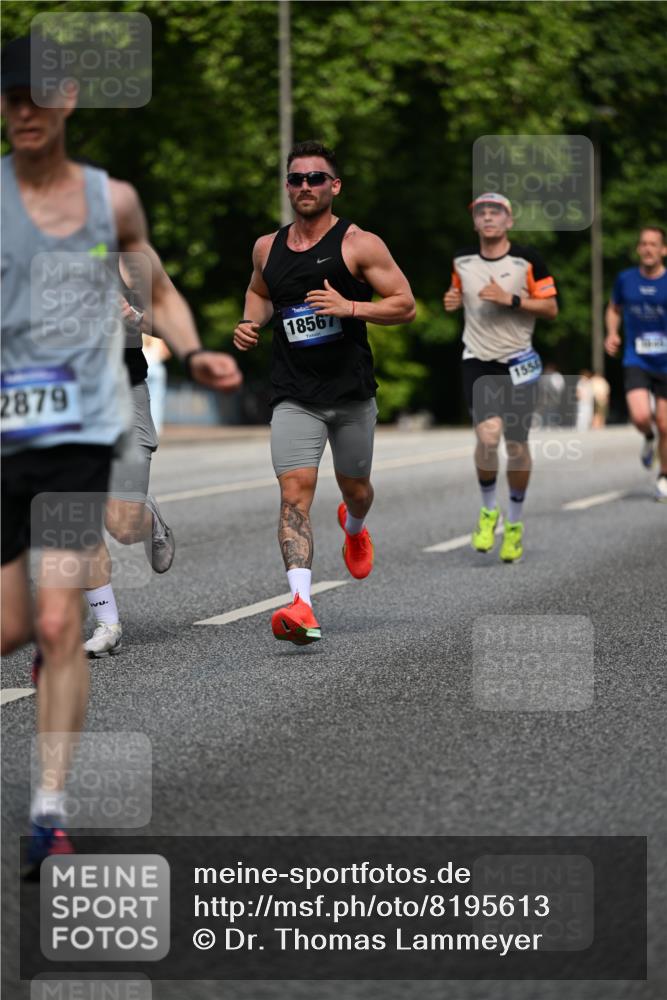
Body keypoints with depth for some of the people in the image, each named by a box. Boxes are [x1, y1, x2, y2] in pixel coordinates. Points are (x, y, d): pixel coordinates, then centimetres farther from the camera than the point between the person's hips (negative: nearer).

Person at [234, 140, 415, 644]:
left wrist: (350, 307, -21)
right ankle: (302, 605, -24)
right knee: (295, 492, -15)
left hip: (352, 392, -1)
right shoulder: (267, 248, 7)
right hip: (294, 396, 1)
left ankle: (354, 528, 57)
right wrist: (251, 322, 6)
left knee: (354, 486, 18)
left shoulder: (359, 244, -6)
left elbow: (406, 305, -7)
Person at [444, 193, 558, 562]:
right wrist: (452, 300, -2)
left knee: (517, 445, 3)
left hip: (519, 363, -1)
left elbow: (551, 308, -5)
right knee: (488, 436, -19)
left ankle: (514, 522, 22)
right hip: (478, 363, 1)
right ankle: (488, 511, 4)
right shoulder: (462, 261, 3)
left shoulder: (527, 260, -6)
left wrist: (510, 300, -18)